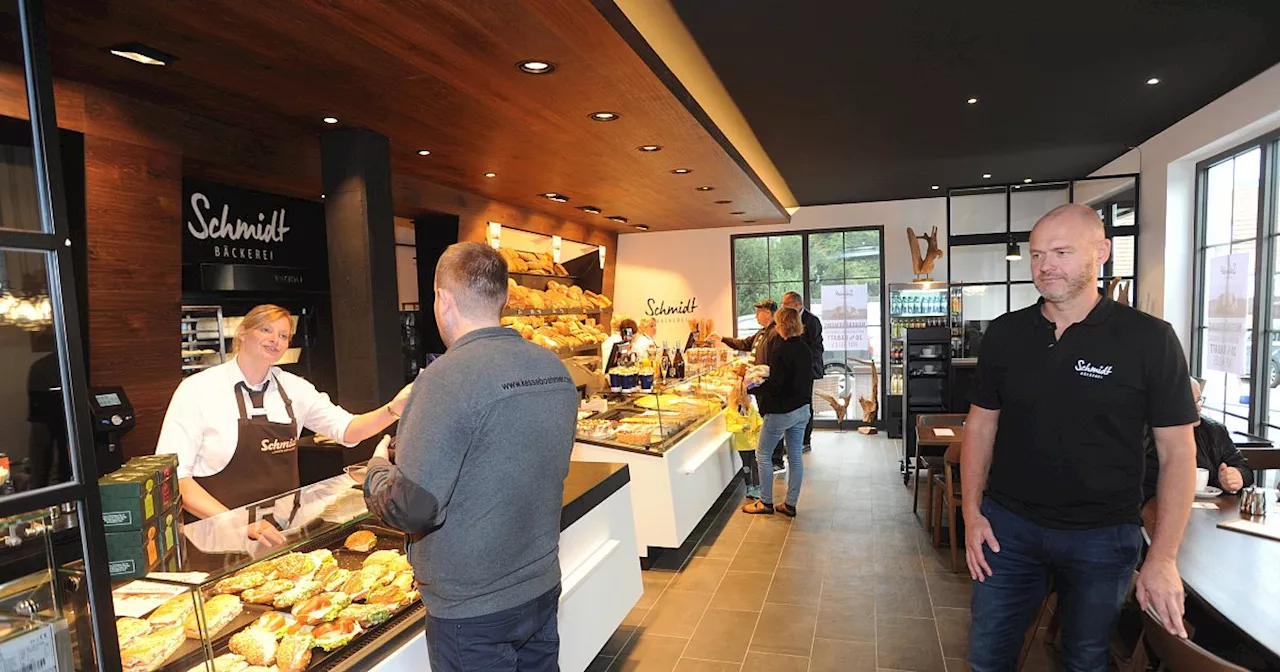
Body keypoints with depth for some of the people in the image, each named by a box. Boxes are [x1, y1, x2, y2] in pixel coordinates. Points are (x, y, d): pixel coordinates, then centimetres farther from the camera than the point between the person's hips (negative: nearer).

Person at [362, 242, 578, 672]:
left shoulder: (449, 377, -23)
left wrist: (377, 467, -2)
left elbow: (412, 509, -23)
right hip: (544, 587, 6)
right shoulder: (554, 369, -1)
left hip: (472, 608, -6)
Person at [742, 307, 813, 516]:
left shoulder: (780, 350, -20)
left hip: (781, 411, -8)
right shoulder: (804, 349, 6)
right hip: (802, 409, 8)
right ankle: (790, 504, 20)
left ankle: (766, 502, 15)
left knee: (762, 455, 7)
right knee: (795, 458, 12)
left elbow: (775, 385, -23)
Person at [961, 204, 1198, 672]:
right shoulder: (1004, 333, -1)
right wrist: (972, 512, -1)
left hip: (1102, 536, -2)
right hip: (1008, 526, 2)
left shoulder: (1150, 339, -9)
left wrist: (1162, 559, -10)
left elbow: (1177, 452, -7)